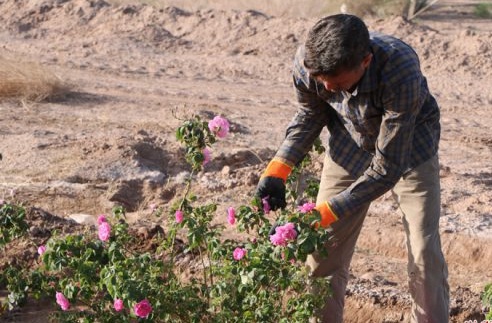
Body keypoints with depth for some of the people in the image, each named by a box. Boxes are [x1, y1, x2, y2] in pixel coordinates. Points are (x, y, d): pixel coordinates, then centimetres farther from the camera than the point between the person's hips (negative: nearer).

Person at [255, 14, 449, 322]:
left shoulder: (400, 72, -41)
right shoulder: (307, 63, -28)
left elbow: (387, 168, -33)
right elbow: (310, 114, -4)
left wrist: (325, 213, -34)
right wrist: (277, 170, -17)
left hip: (408, 145, -3)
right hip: (350, 146, 3)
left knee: (425, 255, -7)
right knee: (324, 247, 2)